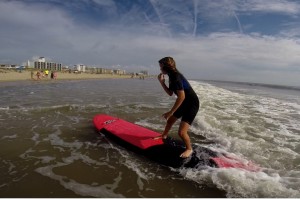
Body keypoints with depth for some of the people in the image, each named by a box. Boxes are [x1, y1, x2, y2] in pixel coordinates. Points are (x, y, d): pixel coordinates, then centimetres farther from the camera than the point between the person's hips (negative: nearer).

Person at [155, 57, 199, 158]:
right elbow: (170, 93, 8)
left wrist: (170, 112, -24)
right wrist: (162, 82, -3)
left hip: (192, 104, -10)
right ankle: (164, 135, 54)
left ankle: (189, 149, 14)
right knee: (170, 120, 26)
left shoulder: (176, 77, -26)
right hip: (184, 103, 10)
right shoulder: (172, 76, 3)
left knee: (181, 132, -15)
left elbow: (181, 97, -30)